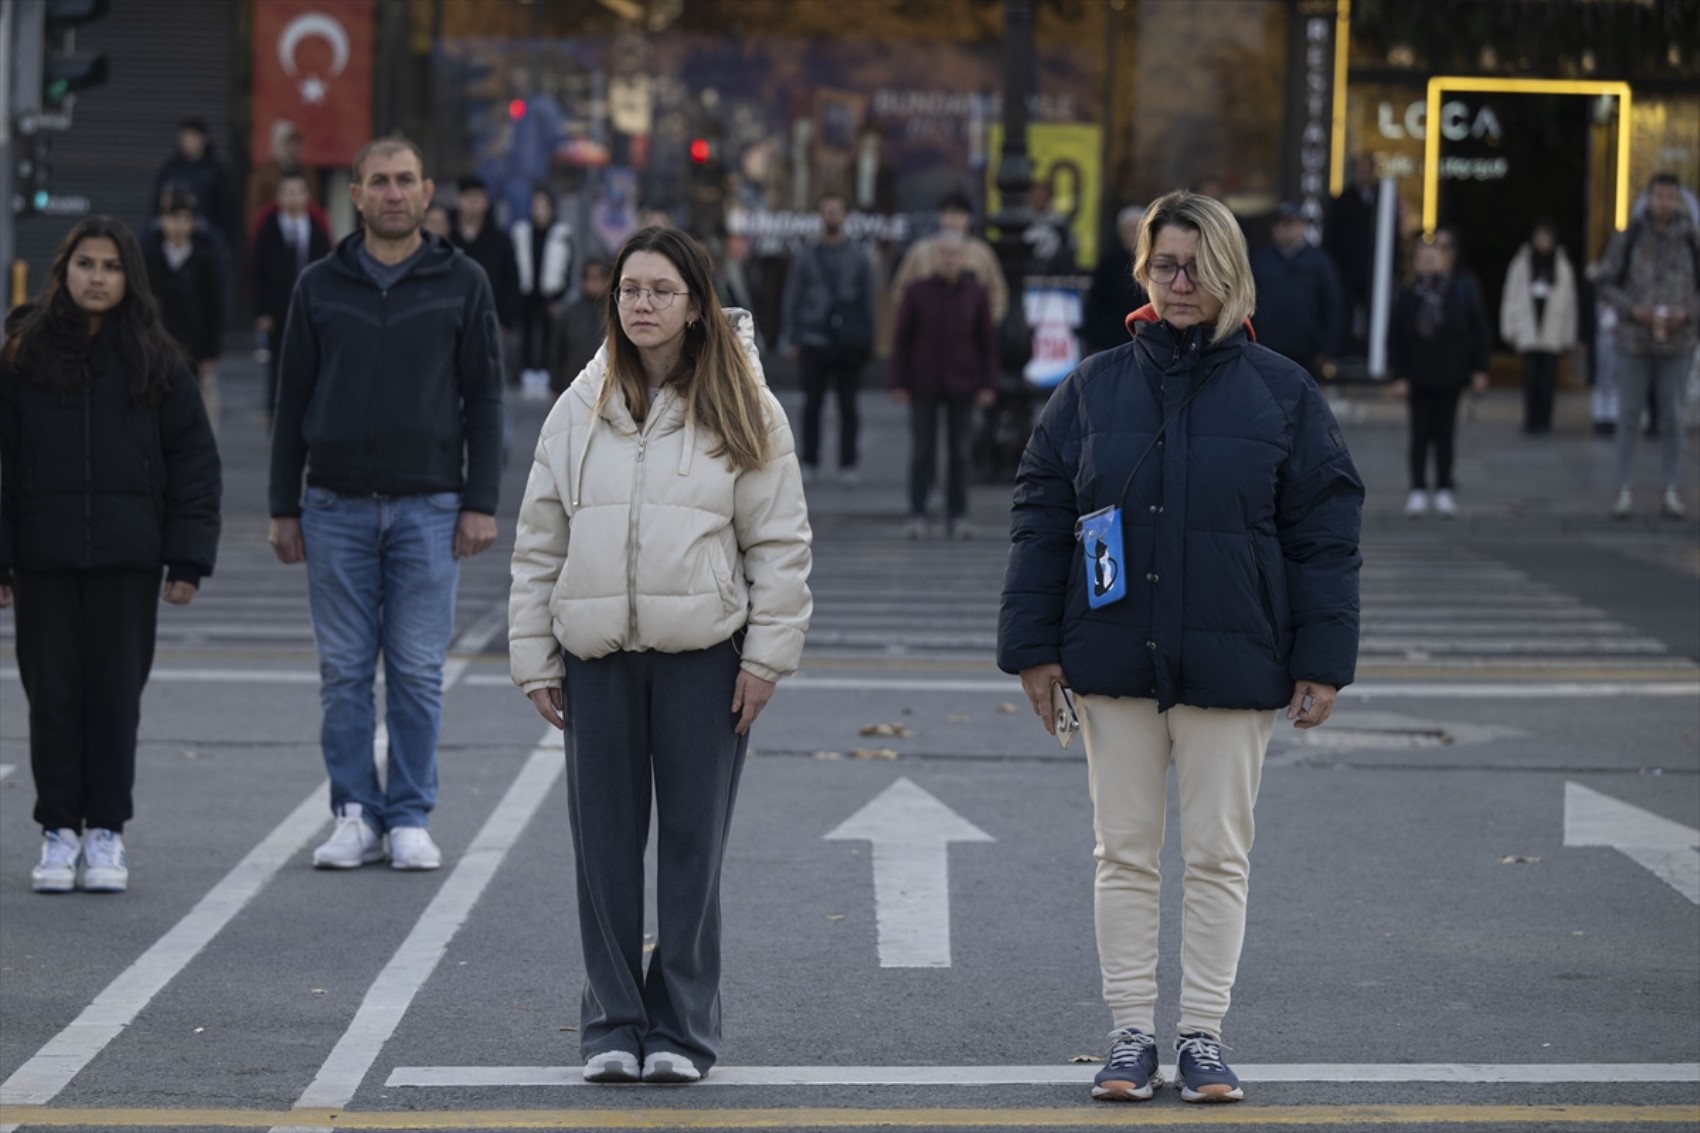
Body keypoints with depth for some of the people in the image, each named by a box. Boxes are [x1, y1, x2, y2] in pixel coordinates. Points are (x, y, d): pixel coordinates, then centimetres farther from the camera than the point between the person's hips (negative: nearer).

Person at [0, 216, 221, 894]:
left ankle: (106, 832, 10)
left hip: (126, 558, 0)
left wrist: (189, 558, -3)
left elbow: (194, 459, 4)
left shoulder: (155, 361, 4)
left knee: (116, 690, 2)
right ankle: (58, 831, 10)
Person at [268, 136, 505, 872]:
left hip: (428, 507, -1)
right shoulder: (320, 287, 7)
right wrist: (283, 508, 4)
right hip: (336, 507, 1)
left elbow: (484, 398, 3)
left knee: (418, 671, 0)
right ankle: (355, 816, 9)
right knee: (344, 672, 2)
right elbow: (292, 401, 9)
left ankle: (410, 819, 7)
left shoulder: (462, 284, 4)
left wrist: (481, 503, -5)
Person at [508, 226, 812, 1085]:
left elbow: (780, 545, 1)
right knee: (604, 844, 6)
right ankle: (613, 1023, 15)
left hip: (704, 653, -2)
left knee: (692, 844, 3)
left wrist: (767, 657, -6)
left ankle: (681, 1027, 11)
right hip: (598, 654, 2)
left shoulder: (741, 411, 0)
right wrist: (535, 659, 6)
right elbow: (540, 541, 10)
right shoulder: (582, 409, 7)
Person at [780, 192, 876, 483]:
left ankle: (847, 464, 4)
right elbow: (792, 298, 9)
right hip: (814, 341, 0)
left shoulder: (859, 258, 8)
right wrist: (792, 340, 1)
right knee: (812, 405, 2)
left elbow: (868, 302, 10)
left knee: (848, 406, 0)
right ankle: (809, 462, 8)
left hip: (848, 345, 0)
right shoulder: (806, 257, 8)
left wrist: (866, 342, 3)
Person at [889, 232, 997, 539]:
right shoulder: (917, 292, 0)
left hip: (962, 386, 1)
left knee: (959, 452, 6)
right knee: (922, 450, 1)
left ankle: (957, 517, 12)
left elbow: (988, 341, 7)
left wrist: (988, 384, 1)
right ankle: (917, 515, 7)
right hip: (924, 386, -1)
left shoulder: (976, 293, 3)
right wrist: (899, 383, -2)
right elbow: (901, 338, 2)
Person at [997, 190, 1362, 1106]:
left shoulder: (1281, 393, 1)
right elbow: (1040, 518, 6)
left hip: (1231, 668, -1)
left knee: (1219, 856, 4)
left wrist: (1322, 661, -4)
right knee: (1124, 854, 6)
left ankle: (1203, 1034, 12)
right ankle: (1131, 1033, 12)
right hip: (1114, 662, 1)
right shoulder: (1093, 388, 4)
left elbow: (1325, 534, 1)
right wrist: (1034, 646, 0)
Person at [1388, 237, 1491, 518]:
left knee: (1444, 434, 6)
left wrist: (1479, 369, 2)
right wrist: (1399, 376, -6)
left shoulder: (1459, 295, -3)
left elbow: (1478, 331, 4)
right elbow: (1395, 340, -1)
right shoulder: (1407, 299, -4)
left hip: (1450, 377, 0)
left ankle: (1444, 491, 14)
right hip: (1418, 378, 0)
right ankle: (1418, 490, 8)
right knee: (1420, 434, 2)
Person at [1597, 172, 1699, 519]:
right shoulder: (1627, 239, -3)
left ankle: (1670, 492, 12)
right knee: (1628, 417, 2)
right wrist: (1632, 309, -16)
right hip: (1633, 343, 0)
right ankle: (1625, 492, 8)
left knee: (1671, 418, 4)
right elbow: (1606, 284, 0)